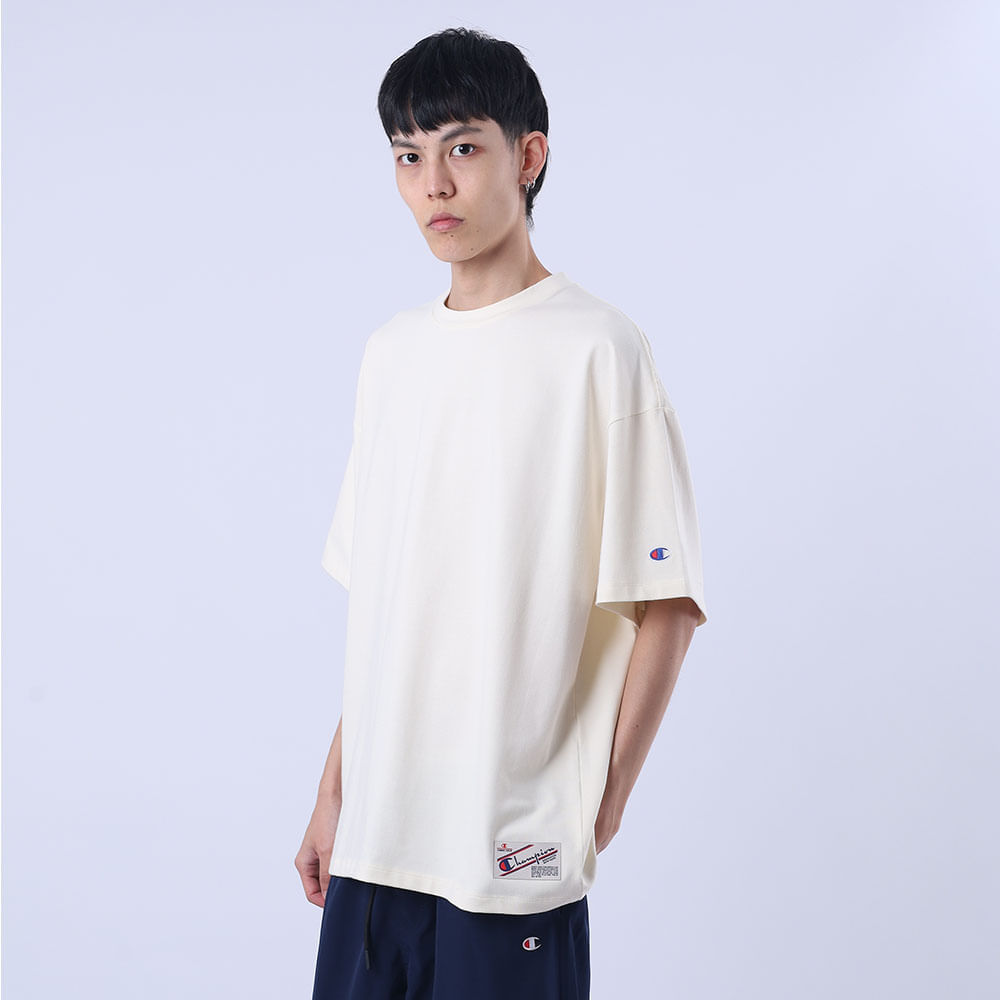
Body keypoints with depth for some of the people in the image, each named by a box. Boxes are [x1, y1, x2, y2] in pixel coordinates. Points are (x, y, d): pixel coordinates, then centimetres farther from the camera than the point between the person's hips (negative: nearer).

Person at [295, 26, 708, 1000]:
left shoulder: (599, 351, -8)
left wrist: (598, 811, -8)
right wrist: (335, 792, 12)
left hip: (517, 856, -5)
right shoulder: (391, 351, 10)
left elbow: (666, 608, -8)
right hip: (377, 837, 5)